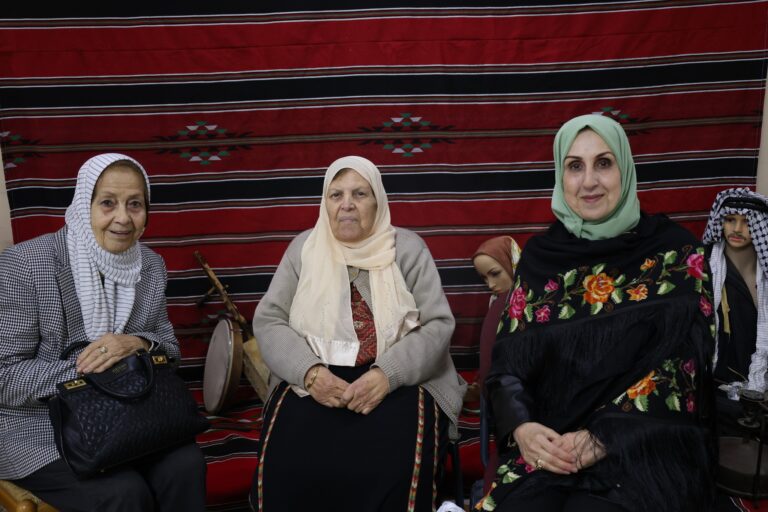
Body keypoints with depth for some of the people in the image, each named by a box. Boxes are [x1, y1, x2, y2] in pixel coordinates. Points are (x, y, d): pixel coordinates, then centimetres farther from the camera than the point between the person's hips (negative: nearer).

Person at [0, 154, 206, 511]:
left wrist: (139, 344, -18)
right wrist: (87, 364, -25)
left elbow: (169, 345, 5)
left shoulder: (151, 265, 2)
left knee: (185, 465, -21)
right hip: (38, 427, -4)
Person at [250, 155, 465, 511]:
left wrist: (386, 375, -19)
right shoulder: (304, 247, 8)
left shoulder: (407, 248, 3)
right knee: (289, 458, -27)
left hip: (398, 382, -1)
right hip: (315, 380, 2)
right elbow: (268, 321, 3)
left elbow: (438, 324, -3)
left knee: (393, 461, -31)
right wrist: (310, 372, -16)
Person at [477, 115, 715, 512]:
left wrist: (604, 439, -17)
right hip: (548, 446, 2)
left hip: (647, 446, -1)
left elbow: (683, 366, -6)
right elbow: (508, 357, 5)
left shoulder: (674, 250, 1)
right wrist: (521, 427, -14)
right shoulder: (540, 254, 7)